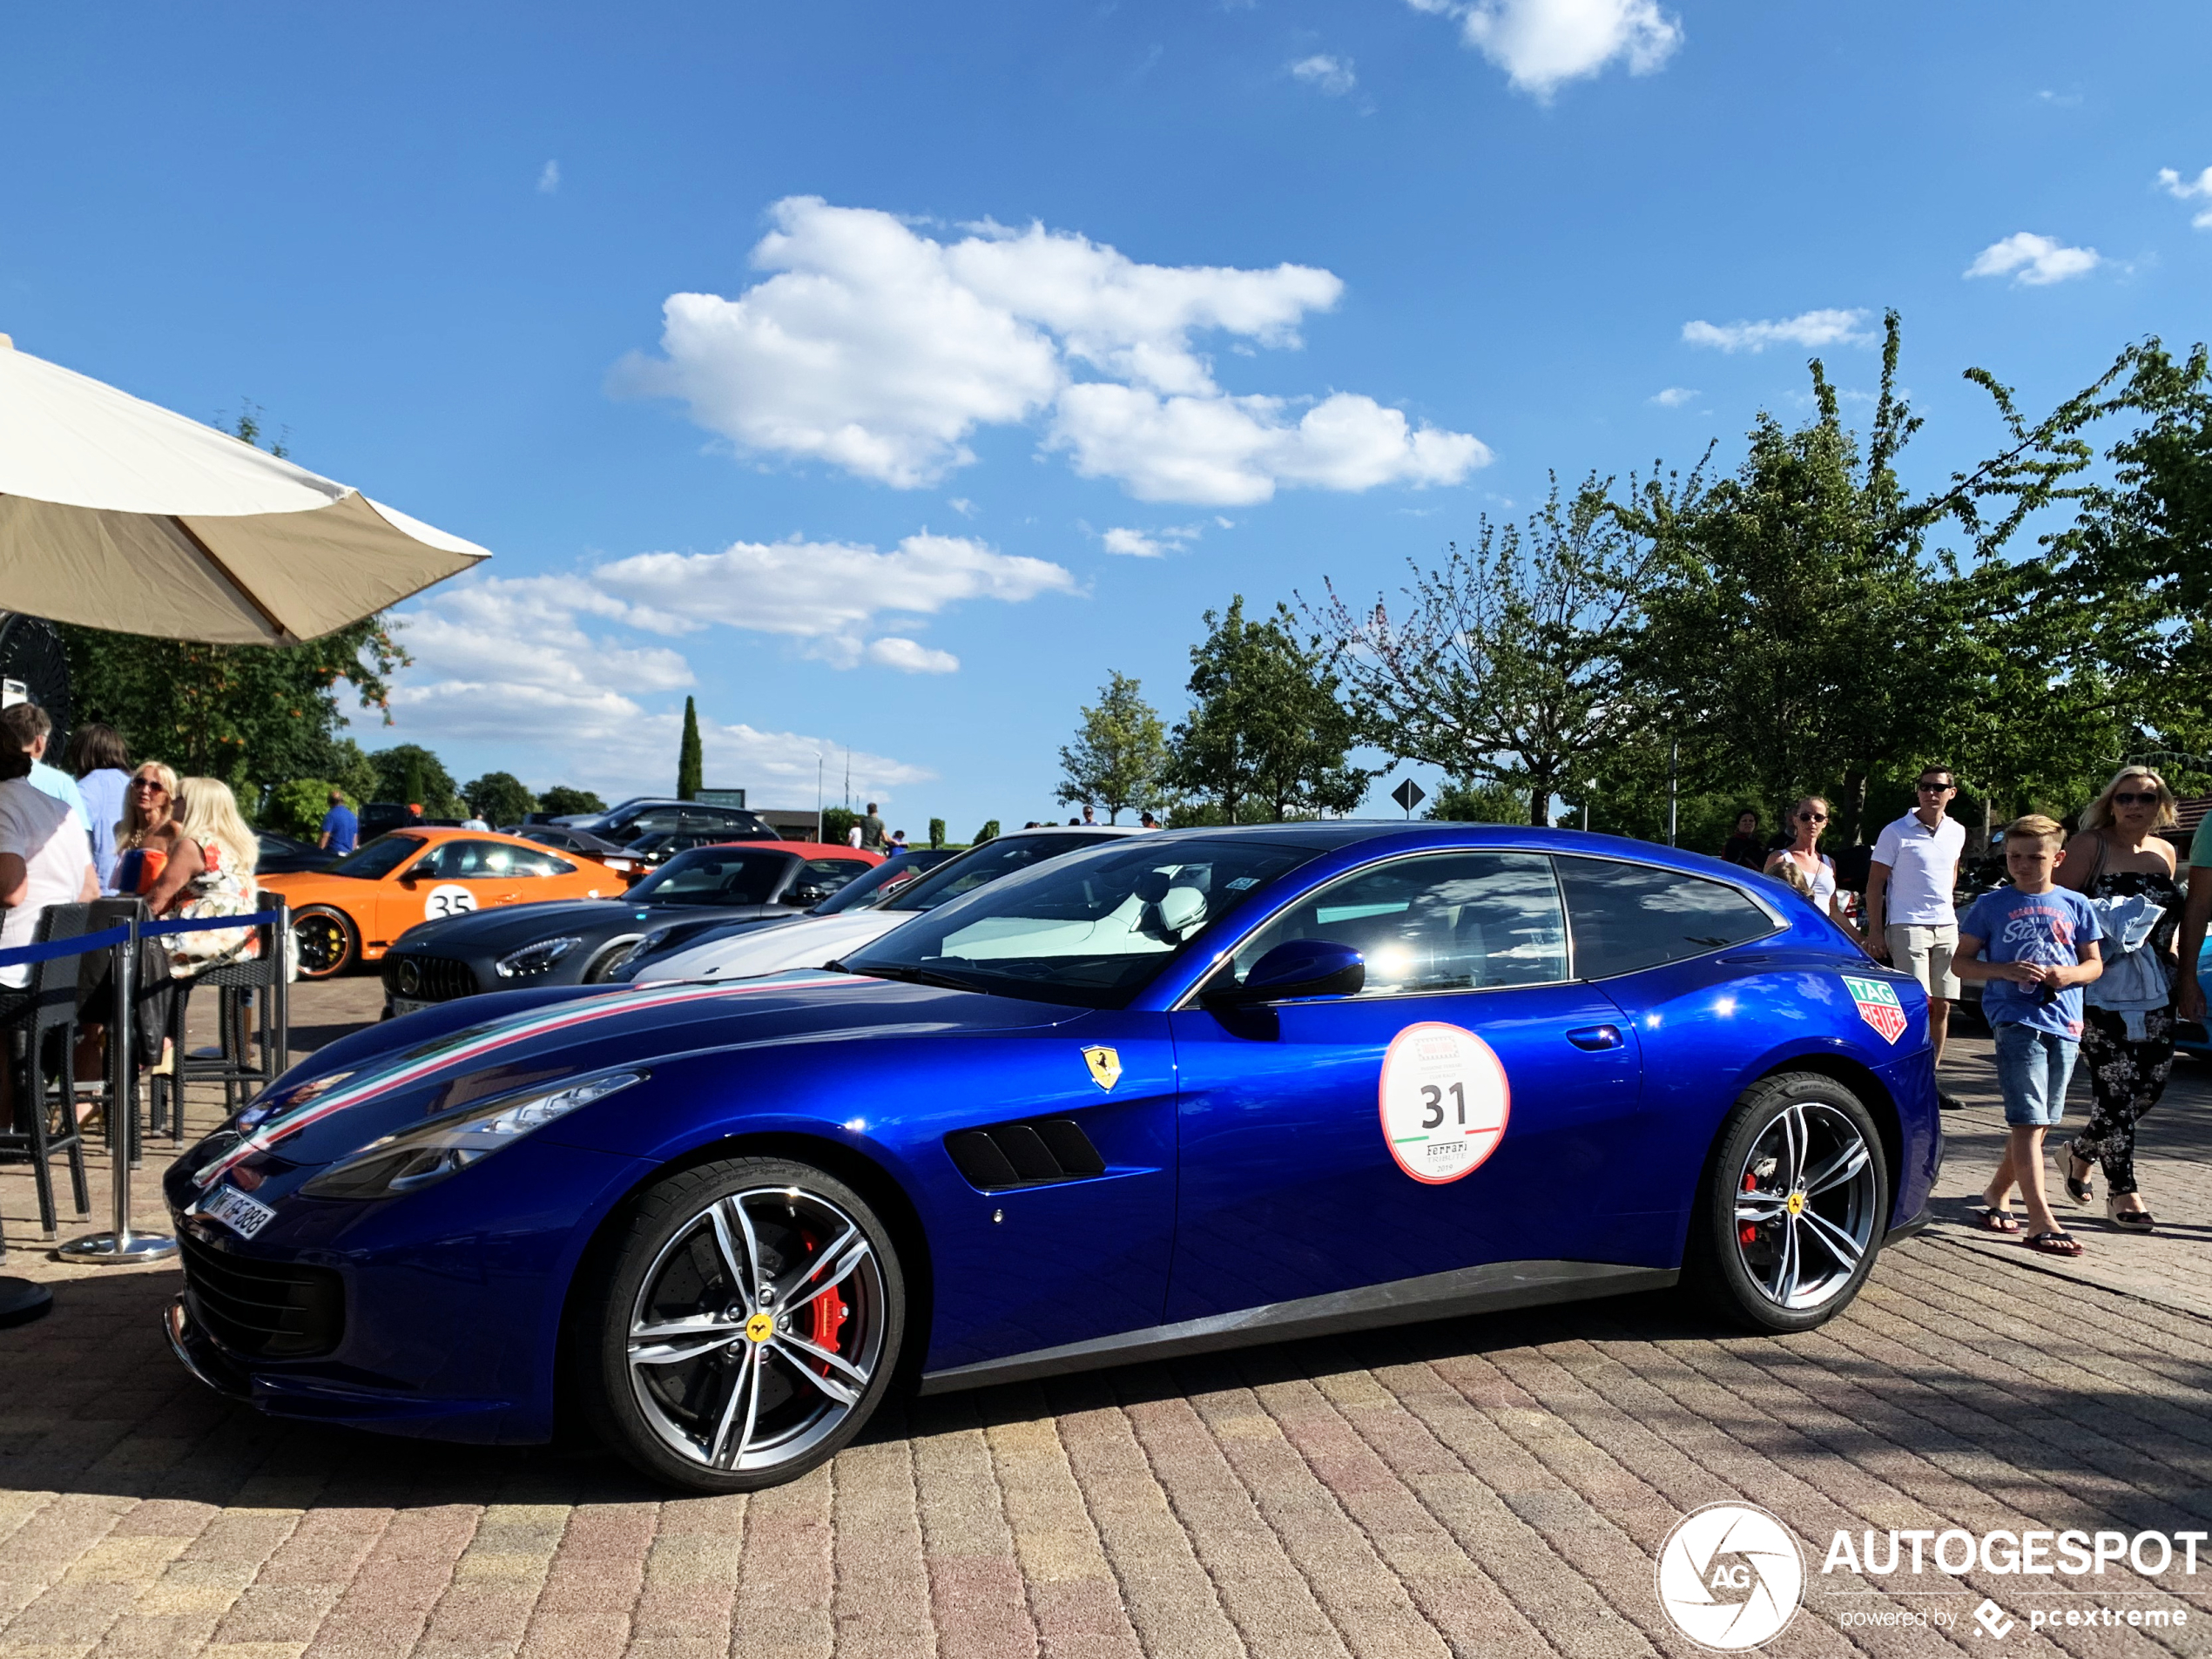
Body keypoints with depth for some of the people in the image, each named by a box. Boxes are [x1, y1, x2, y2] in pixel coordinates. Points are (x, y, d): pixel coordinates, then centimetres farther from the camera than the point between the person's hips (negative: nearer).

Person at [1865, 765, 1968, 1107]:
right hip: (1907, 926, -5)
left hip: (1946, 927, 5)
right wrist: (1875, 932, -10)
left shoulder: (1957, 832, 10)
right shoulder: (1896, 832, -5)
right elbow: (1874, 883, -4)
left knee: (1942, 1006, 6)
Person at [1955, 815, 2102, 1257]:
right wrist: (2005, 970, -14)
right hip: (2017, 1021, -4)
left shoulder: (2075, 905, 11)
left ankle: (1995, 1195, 29)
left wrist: (2070, 975, -7)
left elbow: (2094, 962, 16)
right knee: (2027, 1121, -11)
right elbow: (1960, 962, 4)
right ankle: (2041, 1222, -15)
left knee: (2039, 1123, 11)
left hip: (2064, 1025, 4)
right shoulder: (1991, 904, 3)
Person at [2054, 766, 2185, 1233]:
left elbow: (2170, 917, 22)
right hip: (2104, 990, -6)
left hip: (2154, 992, 6)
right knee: (2115, 1086, -5)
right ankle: (2122, 1191, 4)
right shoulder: (2091, 844, -6)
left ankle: (2081, 1151, 28)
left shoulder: (2165, 852, 12)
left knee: (2152, 1081, 6)